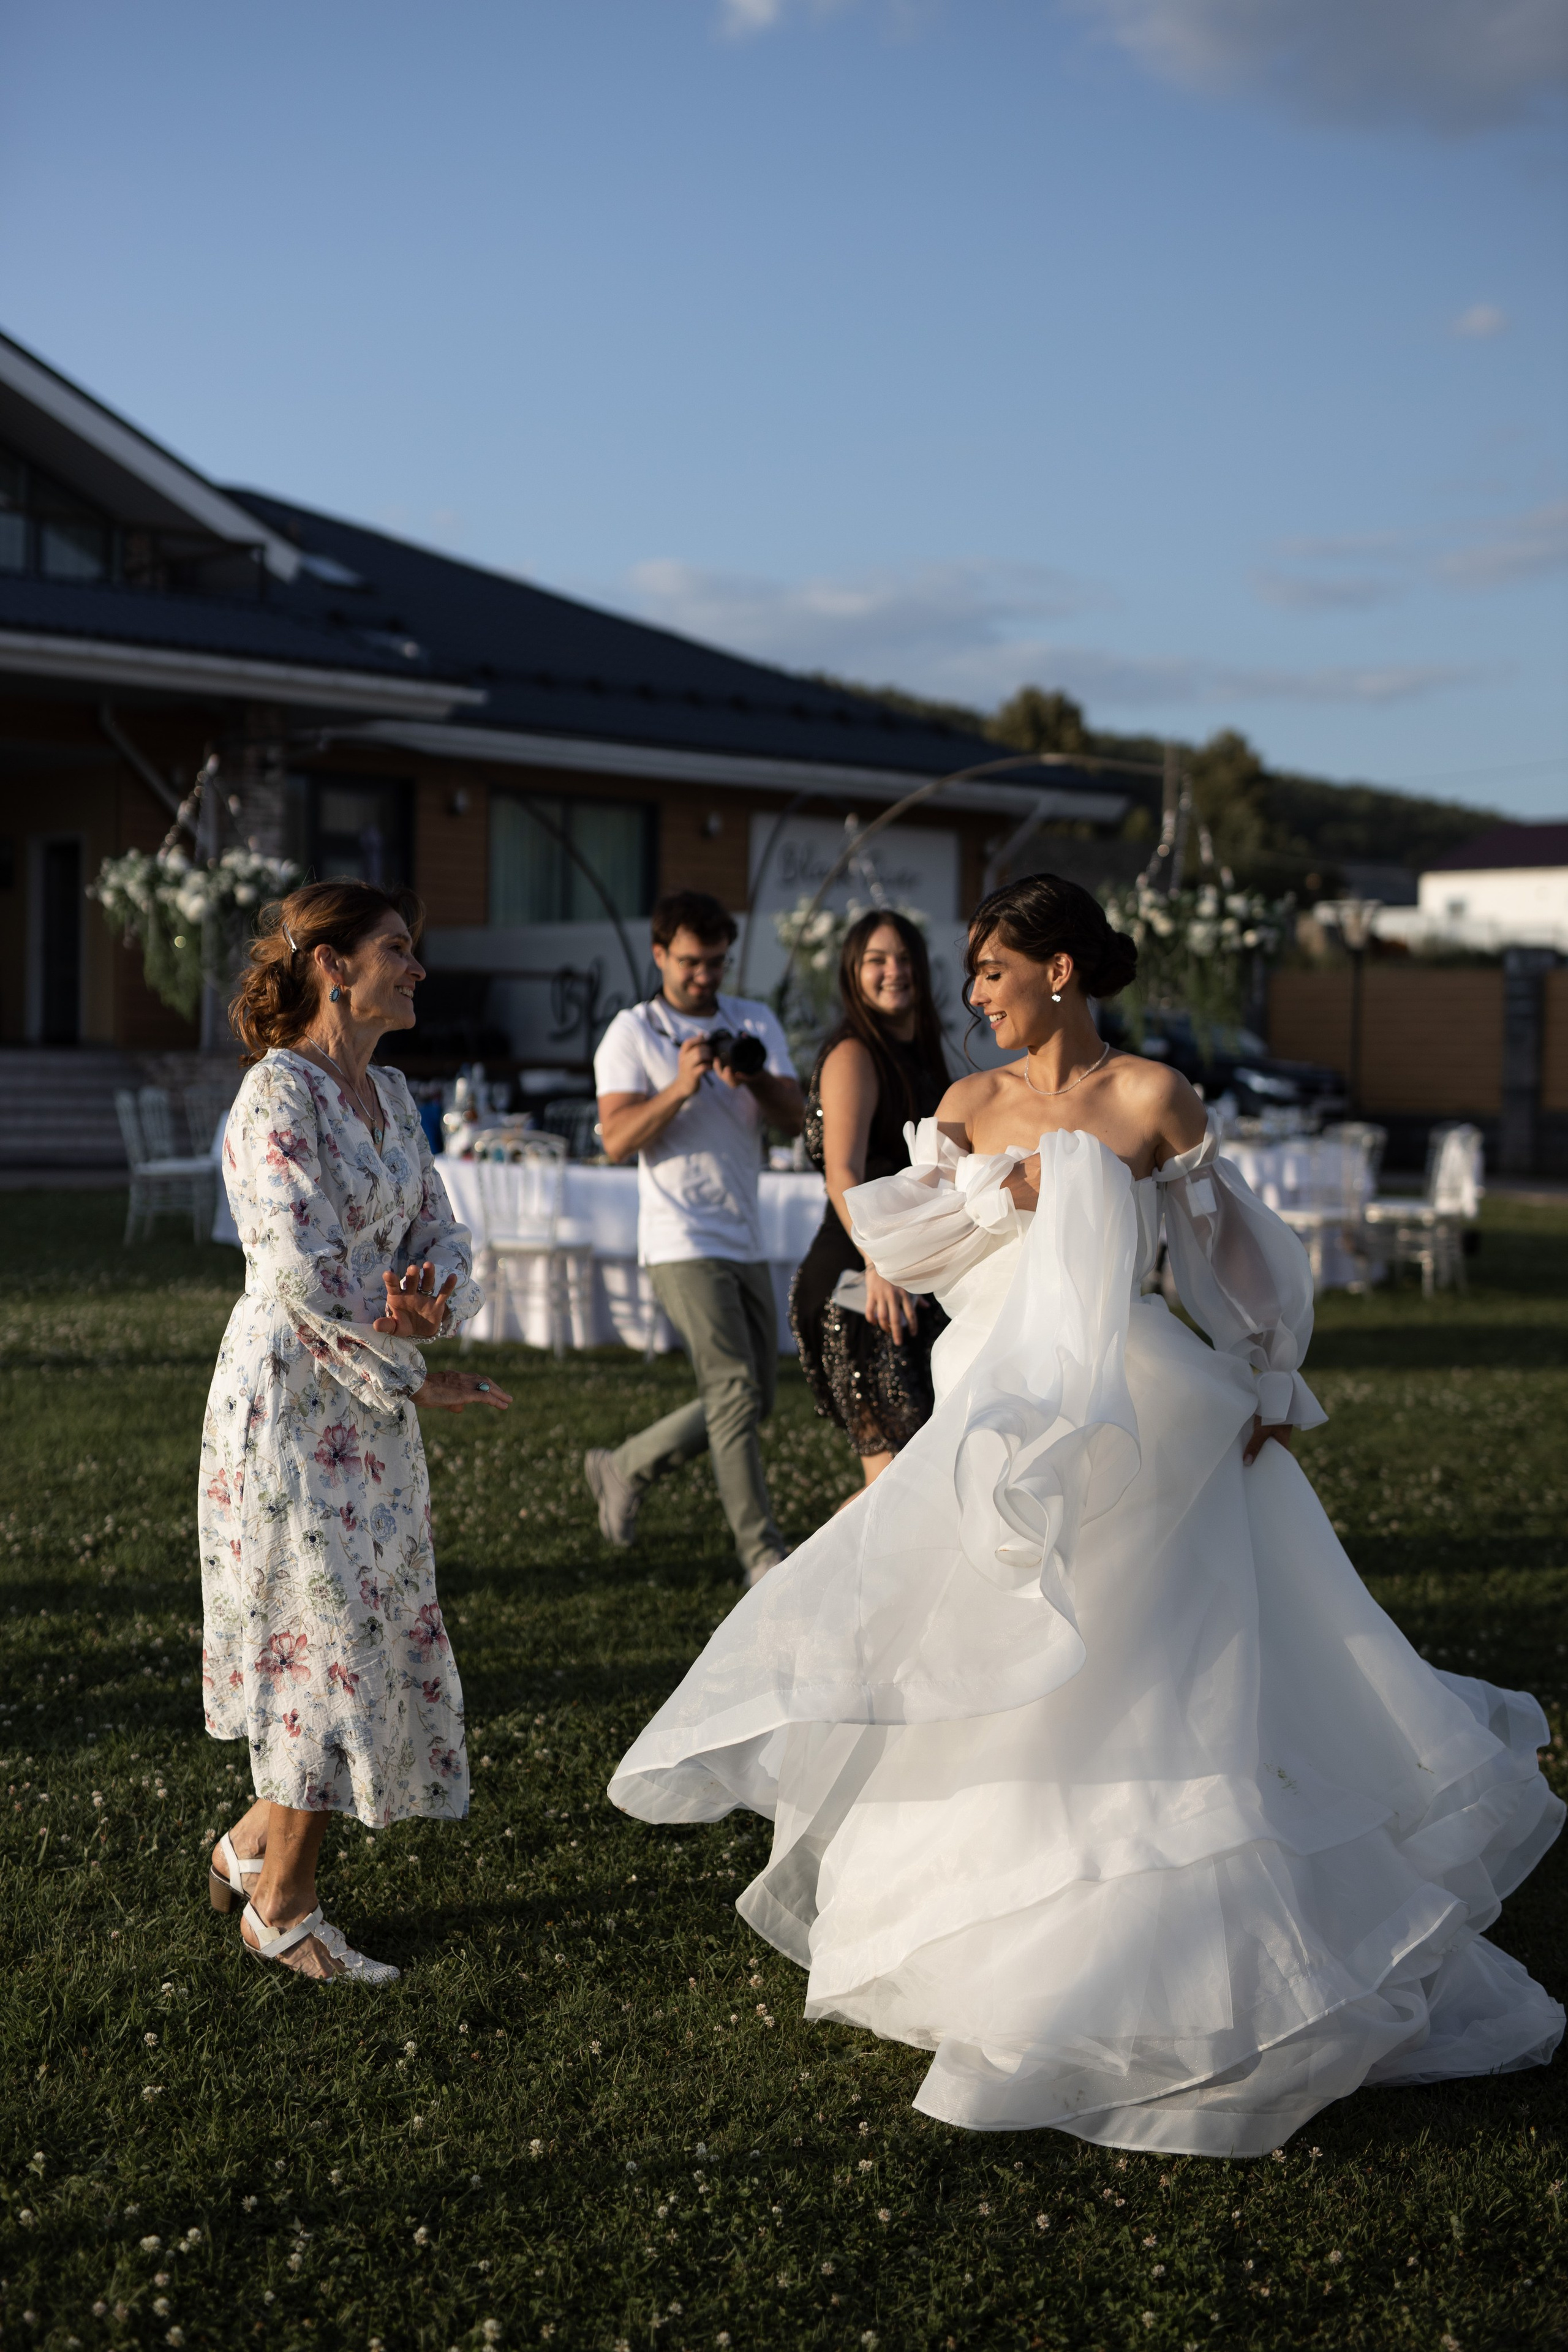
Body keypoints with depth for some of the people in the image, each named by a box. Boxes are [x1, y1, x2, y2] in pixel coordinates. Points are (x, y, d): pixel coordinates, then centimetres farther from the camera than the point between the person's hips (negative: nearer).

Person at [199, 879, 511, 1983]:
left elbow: (437, 1231, 9)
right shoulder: (279, 1093, -15)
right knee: (334, 1642, -3)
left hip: (371, 1409, 9)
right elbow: (301, 1270, -22)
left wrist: (435, 1296, -15)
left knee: (384, 1635, 12)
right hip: (291, 1401, -8)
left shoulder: (391, 1094, 11)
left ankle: (256, 1840, 29)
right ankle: (282, 1904, 12)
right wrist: (414, 1379, -16)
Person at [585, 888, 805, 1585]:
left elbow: (795, 1119, 1)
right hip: (682, 1241, -6)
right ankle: (762, 1551, -11)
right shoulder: (631, 1035, 0)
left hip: (745, 1241, 6)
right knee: (736, 1391, -15)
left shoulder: (757, 1024, 12)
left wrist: (755, 1079, -18)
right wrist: (680, 1089, -24)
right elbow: (618, 1139, -11)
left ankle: (622, 1469, 27)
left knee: (753, 1401, 11)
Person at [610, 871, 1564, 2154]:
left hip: (1136, 1429, -5)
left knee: (1151, 1682, -2)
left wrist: (1269, 1389, 1)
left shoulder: (1152, 1098, -5)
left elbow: (1236, 1250, 1)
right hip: (1003, 1426, 5)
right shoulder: (972, 1106, 8)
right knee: (996, 1692, 11)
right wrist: (1005, 1190, -12)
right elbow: (894, 1237, 0)